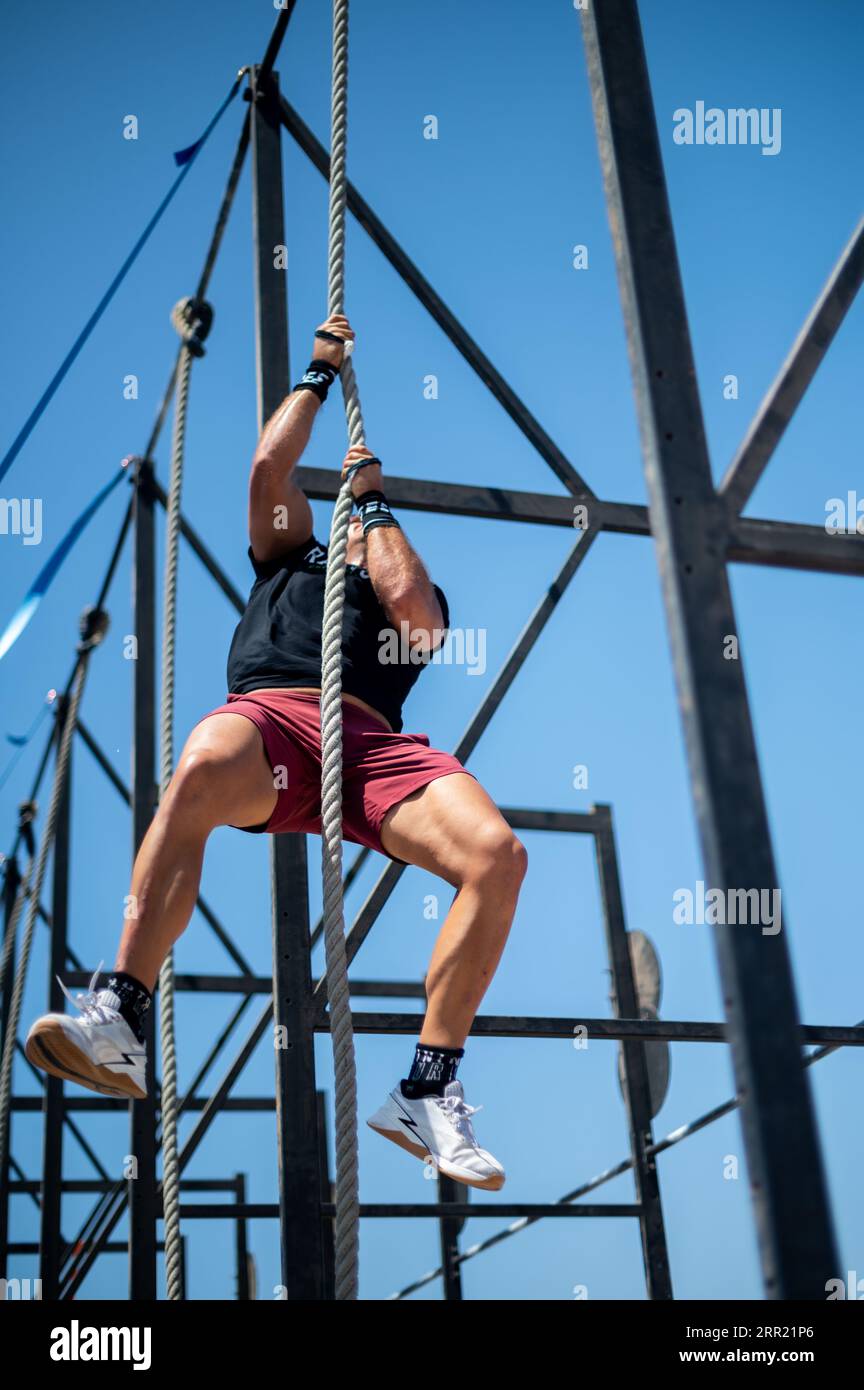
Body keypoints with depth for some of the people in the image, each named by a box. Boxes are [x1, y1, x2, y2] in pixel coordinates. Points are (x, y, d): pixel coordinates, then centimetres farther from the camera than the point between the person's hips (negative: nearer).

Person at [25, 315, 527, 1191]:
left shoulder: (420, 595, 34)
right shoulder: (289, 558, 38)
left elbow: (408, 604, 9)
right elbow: (269, 467, 26)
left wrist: (375, 498, 22)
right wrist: (319, 374, 37)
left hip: (371, 741, 1)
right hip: (270, 713, -1)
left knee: (497, 854, -29)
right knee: (202, 769, -41)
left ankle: (429, 1090, -24)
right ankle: (118, 1021, -41)